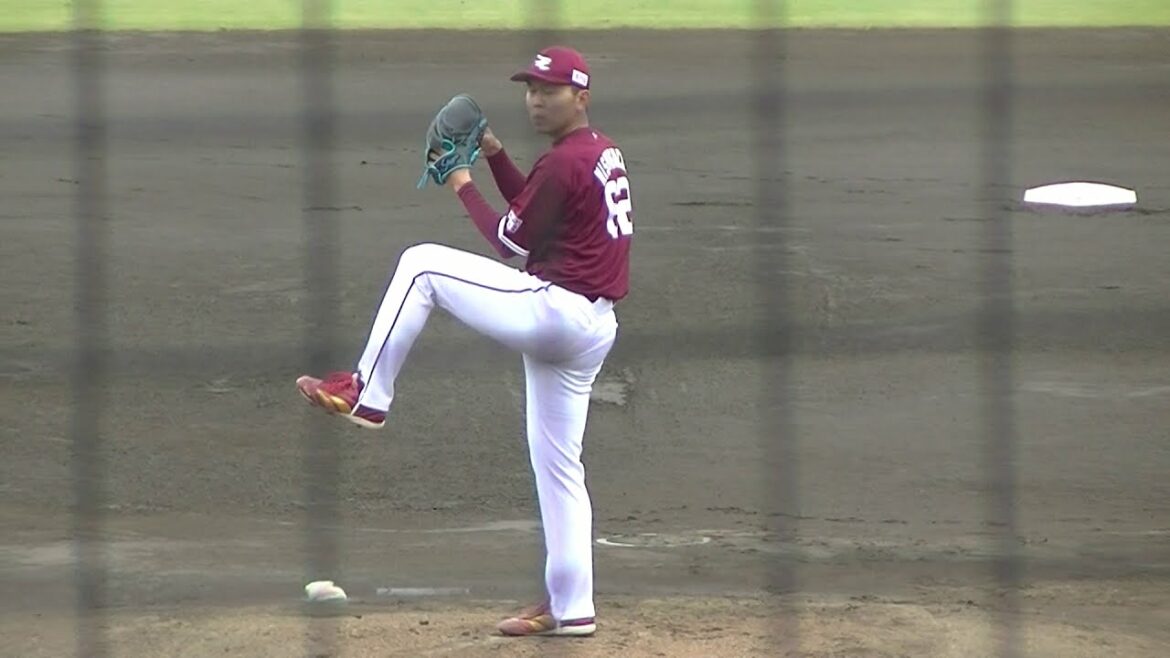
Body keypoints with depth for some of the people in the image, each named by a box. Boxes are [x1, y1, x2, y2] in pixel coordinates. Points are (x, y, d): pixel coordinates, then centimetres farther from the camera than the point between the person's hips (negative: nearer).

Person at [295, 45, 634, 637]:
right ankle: (571, 607, 12)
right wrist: (495, 157, 13)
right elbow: (533, 208, 25)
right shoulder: (603, 152, 16)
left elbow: (515, 239, -9)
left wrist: (464, 187, 2)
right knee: (557, 463, 13)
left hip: (551, 310, -10)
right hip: (592, 328, 10)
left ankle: (365, 394, -1)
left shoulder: (564, 162, -14)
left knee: (421, 264, -3)